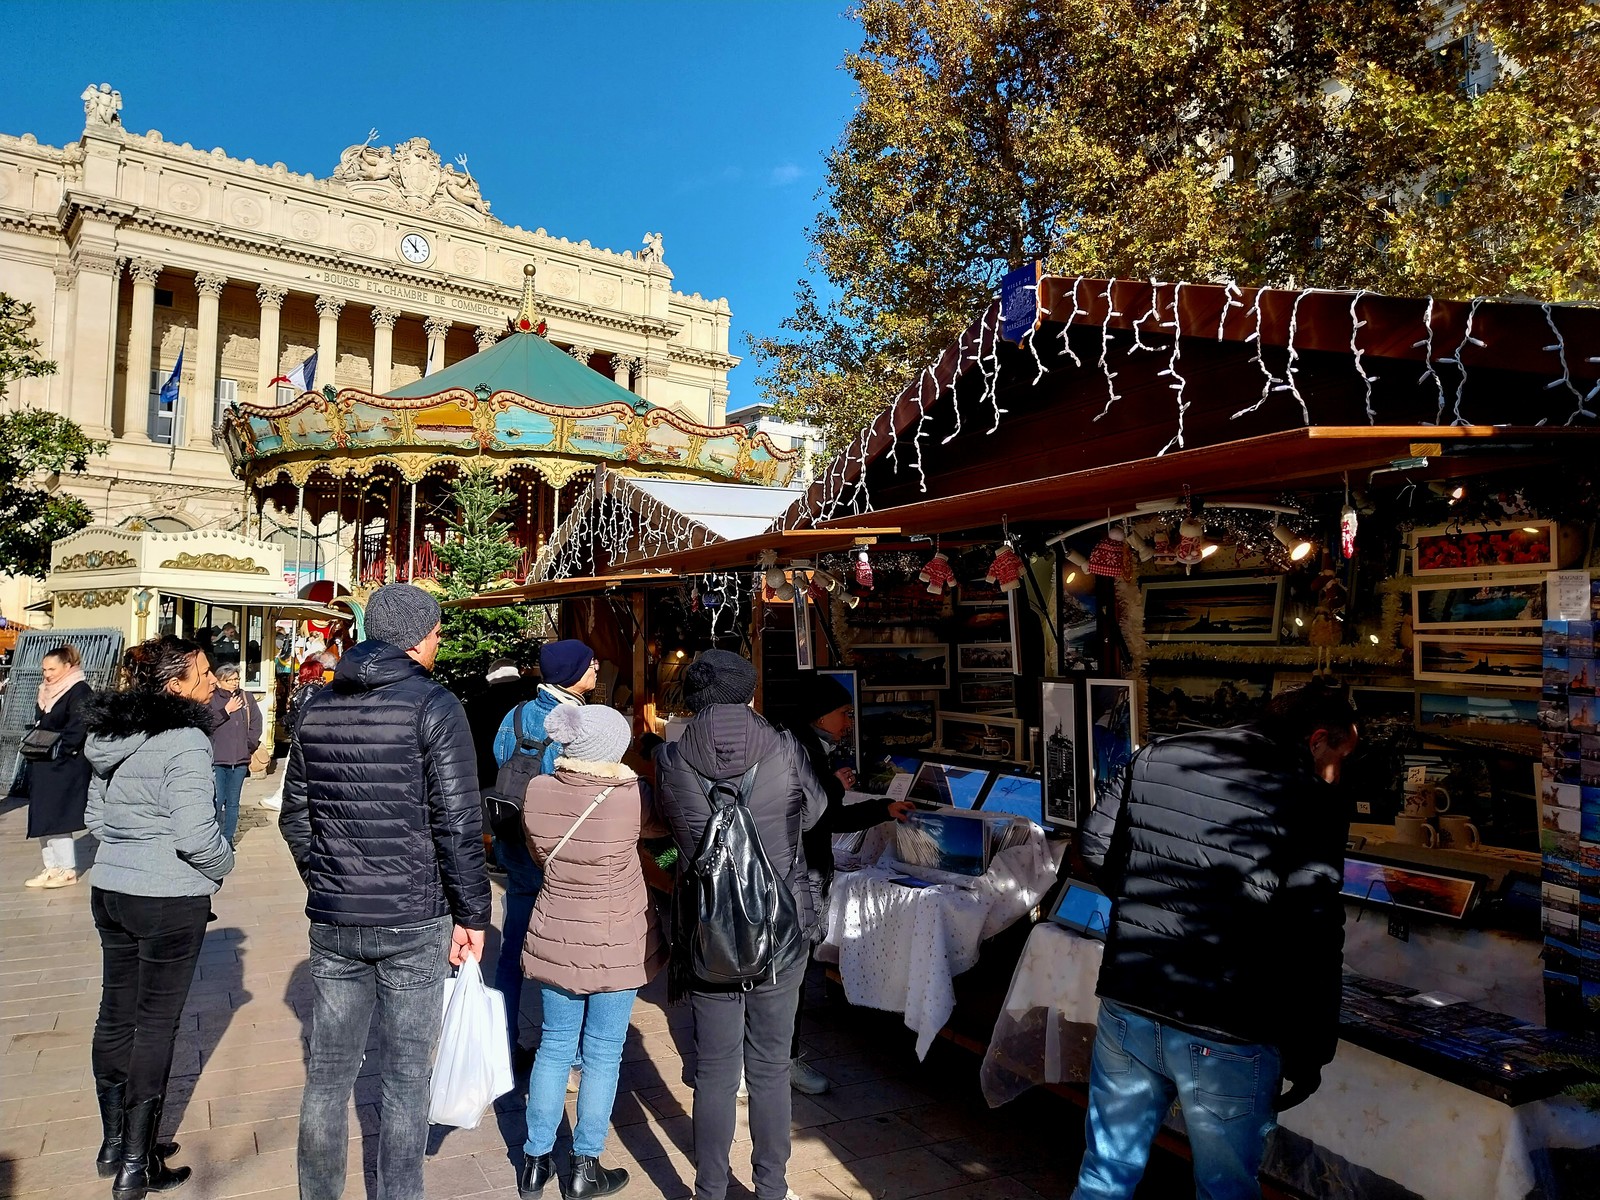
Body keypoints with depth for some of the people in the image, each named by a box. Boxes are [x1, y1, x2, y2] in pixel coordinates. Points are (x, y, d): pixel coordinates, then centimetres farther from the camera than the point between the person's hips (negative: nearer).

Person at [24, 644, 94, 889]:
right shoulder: (47, 692, 15)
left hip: (66, 767, -9)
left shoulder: (80, 691, -11)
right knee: (42, 818, 11)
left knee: (56, 817, -4)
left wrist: (58, 750, -19)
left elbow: (77, 730, -18)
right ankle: (52, 867, 19)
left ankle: (68, 869, 5)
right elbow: (40, 725, 22)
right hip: (44, 766, 9)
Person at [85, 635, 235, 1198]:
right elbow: (195, 834, -24)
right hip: (170, 900, -8)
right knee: (156, 1023, 3)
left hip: (110, 891, 8)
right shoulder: (185, 741, -20)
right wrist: (222, 864, -6)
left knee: (116, 1013, 16)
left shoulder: (112, 734, 7)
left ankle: (114, 1143, 31)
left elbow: (94, 815, 16)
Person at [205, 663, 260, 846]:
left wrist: (250, 746, 0)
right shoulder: (211, 699, -2)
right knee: (217, 801, -4)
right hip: (217, 758, -3)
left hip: (240, 759, 3)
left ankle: (228, 838, 18)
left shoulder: (247, 699, 8)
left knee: (233, 802, 10)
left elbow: (256, 724, 9)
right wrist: (226, 710, -13)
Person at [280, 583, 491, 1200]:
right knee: (406, 1079, 8)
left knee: (328, 1073, 17)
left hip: (332, 921, 5)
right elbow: (458, 824, -15)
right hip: (415, 921, -5)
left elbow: (294, 816, 12)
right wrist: (471, 914, -5)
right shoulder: (434, 705, -12)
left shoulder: (318, 706, 6)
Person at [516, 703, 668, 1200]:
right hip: (617, 948, -4)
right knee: (603, 1054, 10)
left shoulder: (537, 792, -10)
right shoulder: (631, 797, -22)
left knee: (554, 1045, 17)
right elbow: (662, 824, 0)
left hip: (553, 940, 4)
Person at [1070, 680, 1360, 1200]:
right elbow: (1312, 940, -14)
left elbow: (1097, 848, 9)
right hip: (1227, 1038, -4)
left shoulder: (1157, 755, 2)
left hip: (1126, 1008, 4)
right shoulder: (1309, 799, -12)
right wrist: (1309, 1051, -2)